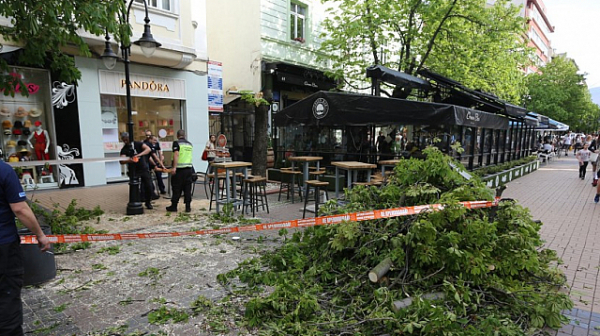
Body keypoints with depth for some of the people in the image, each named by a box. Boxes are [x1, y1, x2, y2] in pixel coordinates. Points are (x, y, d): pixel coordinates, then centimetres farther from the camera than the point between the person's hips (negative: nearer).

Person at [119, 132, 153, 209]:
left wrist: (139, 155, -32)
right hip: (133, 171, 0)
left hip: (144, 169, 0)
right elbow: (122, 161, -17)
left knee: (148, 186, -1)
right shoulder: (124, 149, -2)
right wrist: (129, 160, -40)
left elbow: (148, 149, -17)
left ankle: (148, 203, 17)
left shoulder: (138, 144, -1)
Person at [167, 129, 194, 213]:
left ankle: (174, 206, 12)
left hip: (179, 168, -5)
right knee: (187, 188, 7)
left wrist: (174, 167, -17)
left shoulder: (176, 143, -6)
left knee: (177, 188, 4)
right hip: (189, 168, 5)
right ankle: (188, 207, 8)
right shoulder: (190, 144, 12)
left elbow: (176, 154, -15)